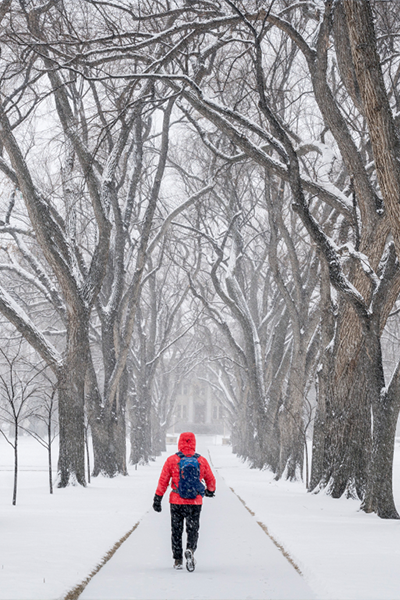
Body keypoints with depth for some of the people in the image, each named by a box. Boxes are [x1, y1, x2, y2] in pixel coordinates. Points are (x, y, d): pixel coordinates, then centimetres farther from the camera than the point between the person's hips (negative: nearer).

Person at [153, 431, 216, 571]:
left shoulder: (172, 460, -5)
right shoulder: (202, 461, -1)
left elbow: (163, 481, -4)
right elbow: (211, 480, 11)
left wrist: (157, 499, 4)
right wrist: (210, 491, 32)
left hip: (176, 502, 0)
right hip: (195, 502, 0)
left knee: (176, 531, 14)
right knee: (193, 530, 10)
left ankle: (178, 560, 17)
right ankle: (190, 550, -17)